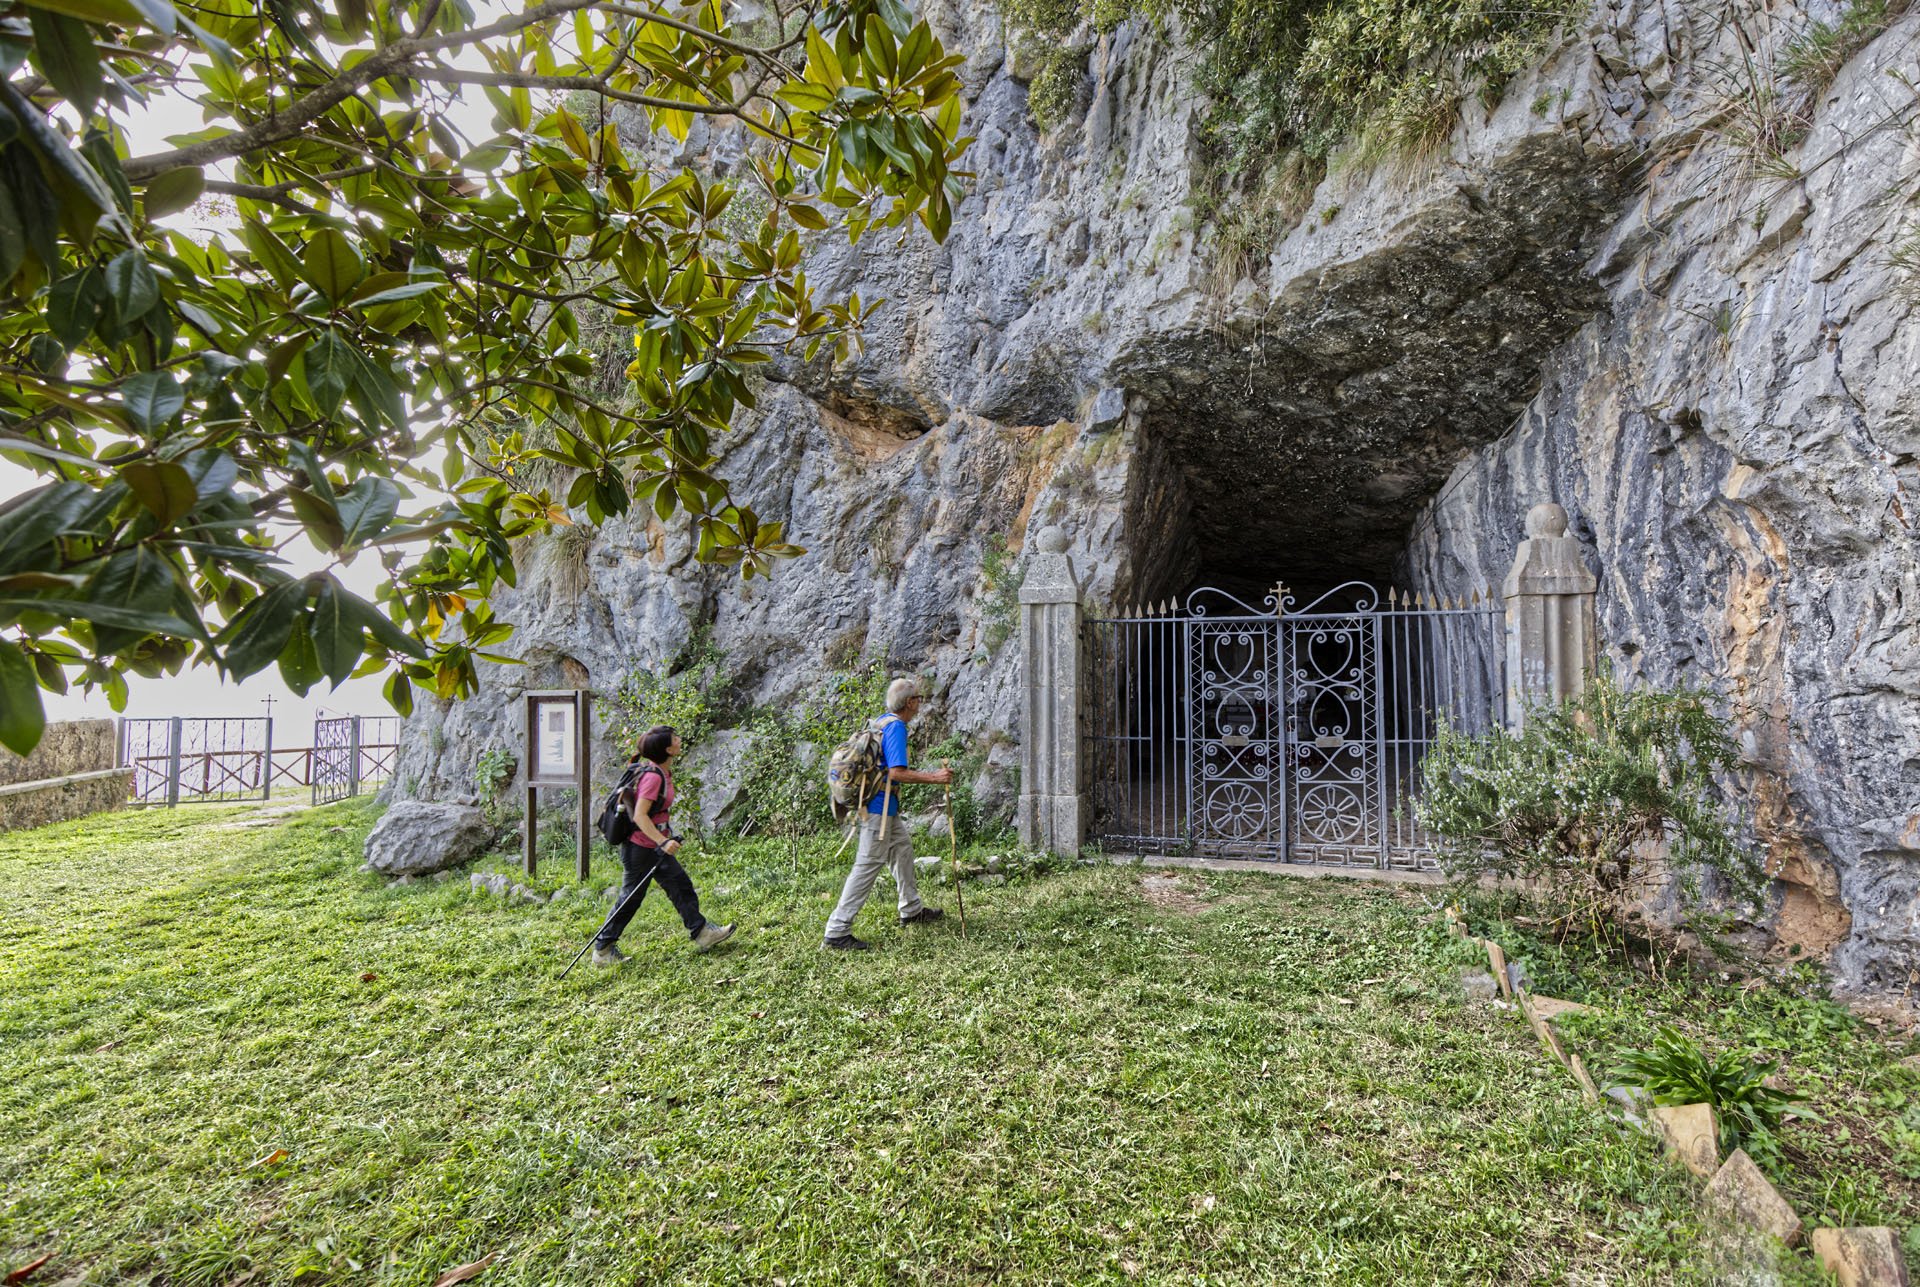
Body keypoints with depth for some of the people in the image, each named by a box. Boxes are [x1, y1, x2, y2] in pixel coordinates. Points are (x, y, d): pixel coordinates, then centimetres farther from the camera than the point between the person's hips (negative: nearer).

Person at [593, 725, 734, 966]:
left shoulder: (663, 773, 5)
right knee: (630, 898, 4)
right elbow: (639, 816, -27)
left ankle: (702, 932, 19)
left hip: (655, 846, 10)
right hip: (640, 848, -10)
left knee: (681, 885, 11)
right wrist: (663, 842, -32)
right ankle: (602, 950, 19)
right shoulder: (652, 776, -24)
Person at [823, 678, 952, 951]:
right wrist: (934, 778, -18)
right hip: (879, 805, -11)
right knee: (868, 865, -6)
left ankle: (911, 910, 36)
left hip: (883, 805, 11)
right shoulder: (896, 726, -18)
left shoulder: (882, 721, 12)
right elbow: (897, 773, -23)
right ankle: (837, 931, -2)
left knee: (902, 847, 21)